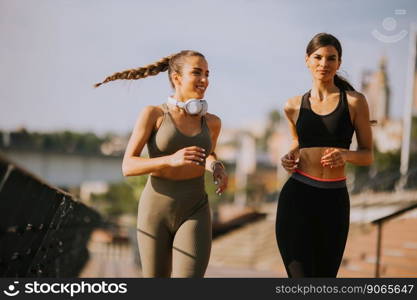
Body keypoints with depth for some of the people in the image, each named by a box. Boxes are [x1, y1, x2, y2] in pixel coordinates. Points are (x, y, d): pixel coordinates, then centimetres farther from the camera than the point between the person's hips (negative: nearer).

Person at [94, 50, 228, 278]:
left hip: (193, 214, 1)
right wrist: (172, 160, -27)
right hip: (156, 212, -1)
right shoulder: (152, 114, -5)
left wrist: (216, 167, 4)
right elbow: (128, 166, -10)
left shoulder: (211, 122, 6)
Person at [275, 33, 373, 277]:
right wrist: (290, 157, 3)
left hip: (334, 202, 0)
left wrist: (345, 155, -18)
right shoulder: (294, 106, 6)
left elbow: (368, 155, 3)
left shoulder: (354, 101, 0)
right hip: (297, 197, 0)